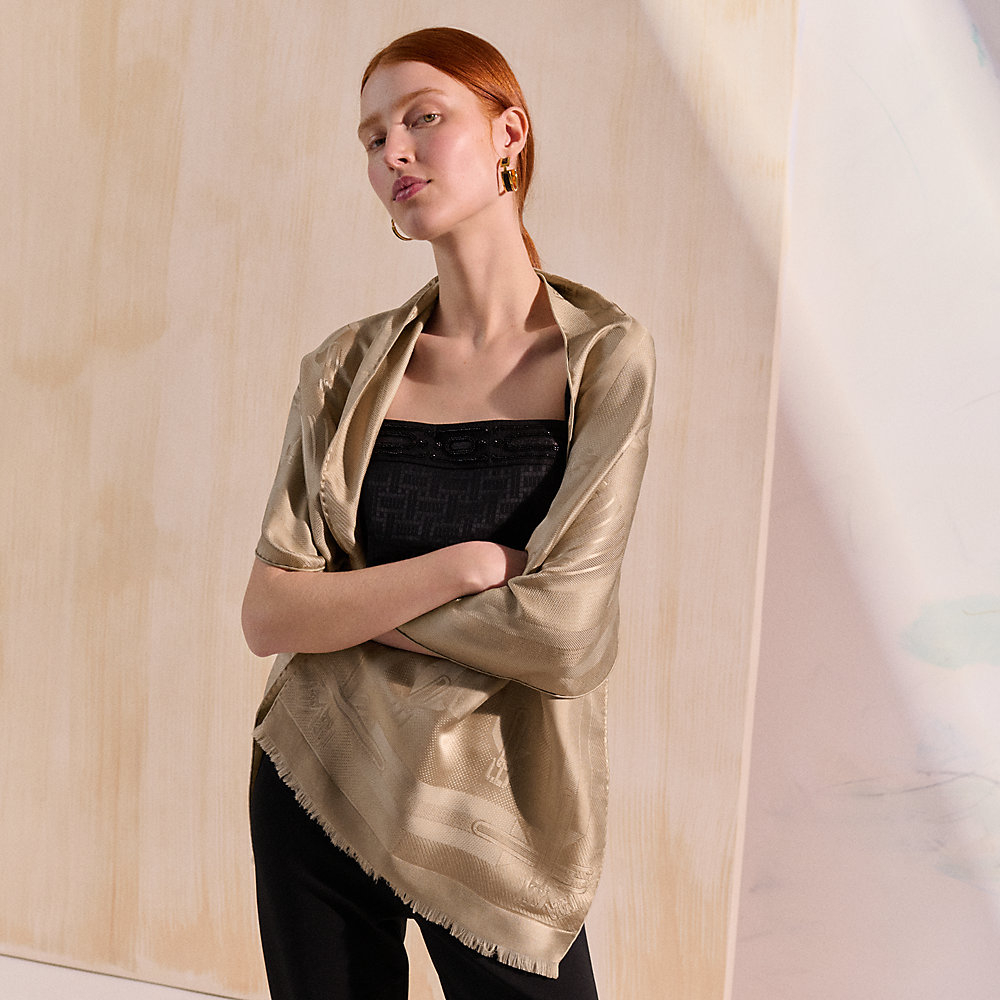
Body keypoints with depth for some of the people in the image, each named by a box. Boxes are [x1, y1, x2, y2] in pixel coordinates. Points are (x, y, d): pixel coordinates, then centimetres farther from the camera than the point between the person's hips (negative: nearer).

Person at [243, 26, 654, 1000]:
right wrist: (465, 565, -18)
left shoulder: (602, 355, -9)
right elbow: (267, 615, -7)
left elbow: (564, 635, -18)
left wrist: (344, 601, -9)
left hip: (492, 820, -2)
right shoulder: (350, 365, -1)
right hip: (317, 788, 3)